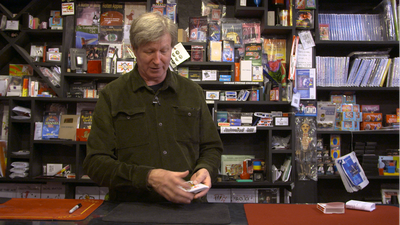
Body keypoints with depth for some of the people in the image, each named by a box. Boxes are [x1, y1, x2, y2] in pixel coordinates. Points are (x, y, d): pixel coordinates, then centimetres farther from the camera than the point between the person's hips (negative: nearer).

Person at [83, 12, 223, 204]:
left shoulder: (193, 92, 12)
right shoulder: (111, 95, 4)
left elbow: (211, 147, 18)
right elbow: (95, 163, -2)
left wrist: (204, 170, -5)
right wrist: (148, 177, -17)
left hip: (189, 206, 3)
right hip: (132, 210, -2)